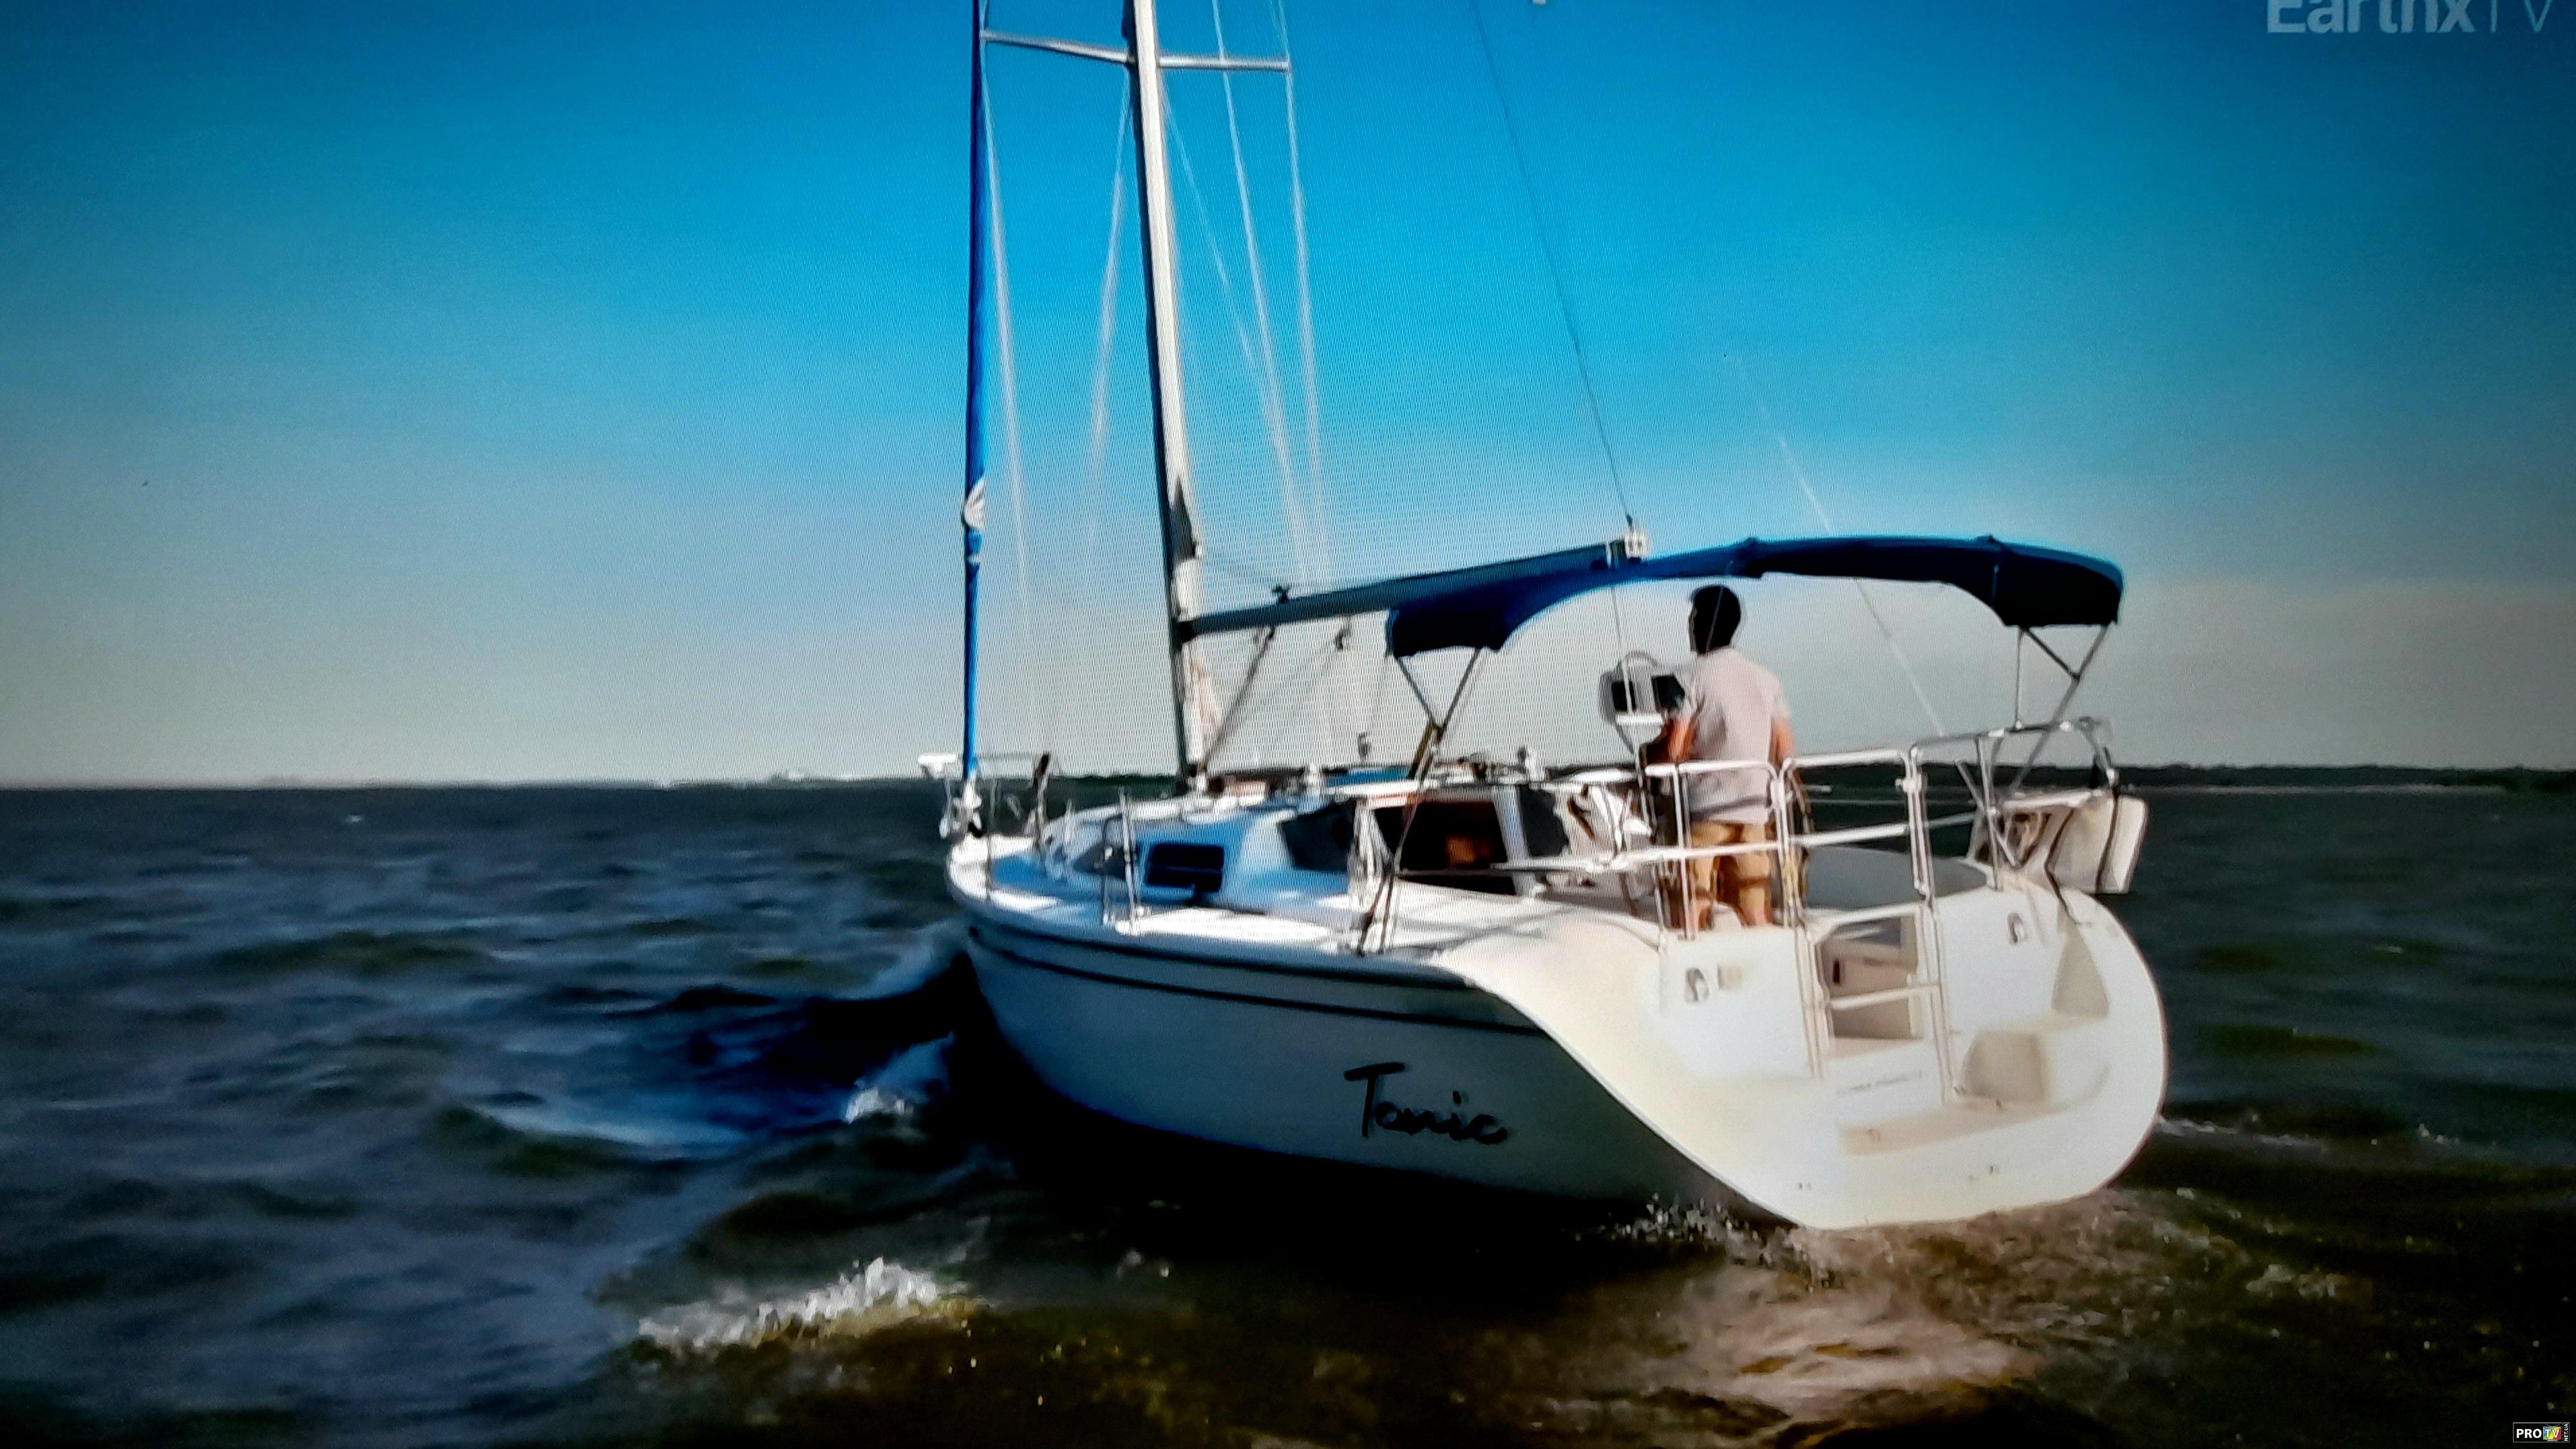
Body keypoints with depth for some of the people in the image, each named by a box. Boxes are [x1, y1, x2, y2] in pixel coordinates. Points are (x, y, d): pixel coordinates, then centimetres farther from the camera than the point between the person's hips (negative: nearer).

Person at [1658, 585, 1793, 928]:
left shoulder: (1693, 676, -6)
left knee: (1695, 914, -2)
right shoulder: (1766, 678, 10)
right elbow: (1785, 752, 9)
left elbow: (1675, 751, -11)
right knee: (1756, 918, 7)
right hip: (1755, 811, 5)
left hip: (1706, 810, -5)